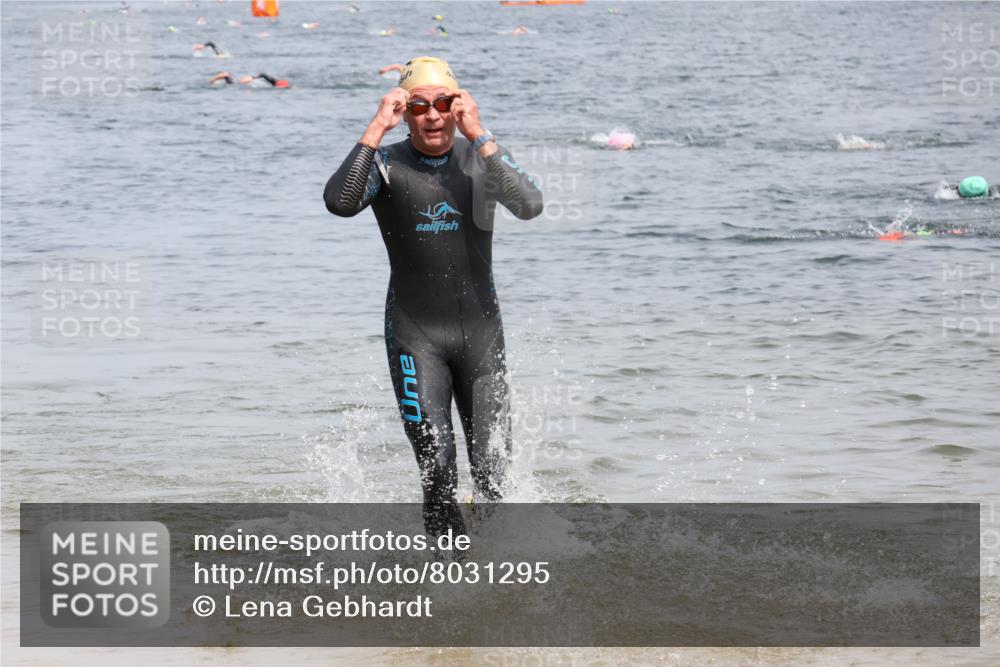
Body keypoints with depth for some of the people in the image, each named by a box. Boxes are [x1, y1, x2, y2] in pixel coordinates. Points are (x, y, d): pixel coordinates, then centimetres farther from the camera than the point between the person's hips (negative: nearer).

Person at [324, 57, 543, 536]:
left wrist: (478, 136, -23)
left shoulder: (481, 158, -1)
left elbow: (530, 206, -19)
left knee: (492, 472, 3)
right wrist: (376, 129, -24)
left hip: (480, 330, 2)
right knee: (438, 470, -13)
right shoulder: (386, 164, -5)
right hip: (414, 334, -2)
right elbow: (339, 203, -26)